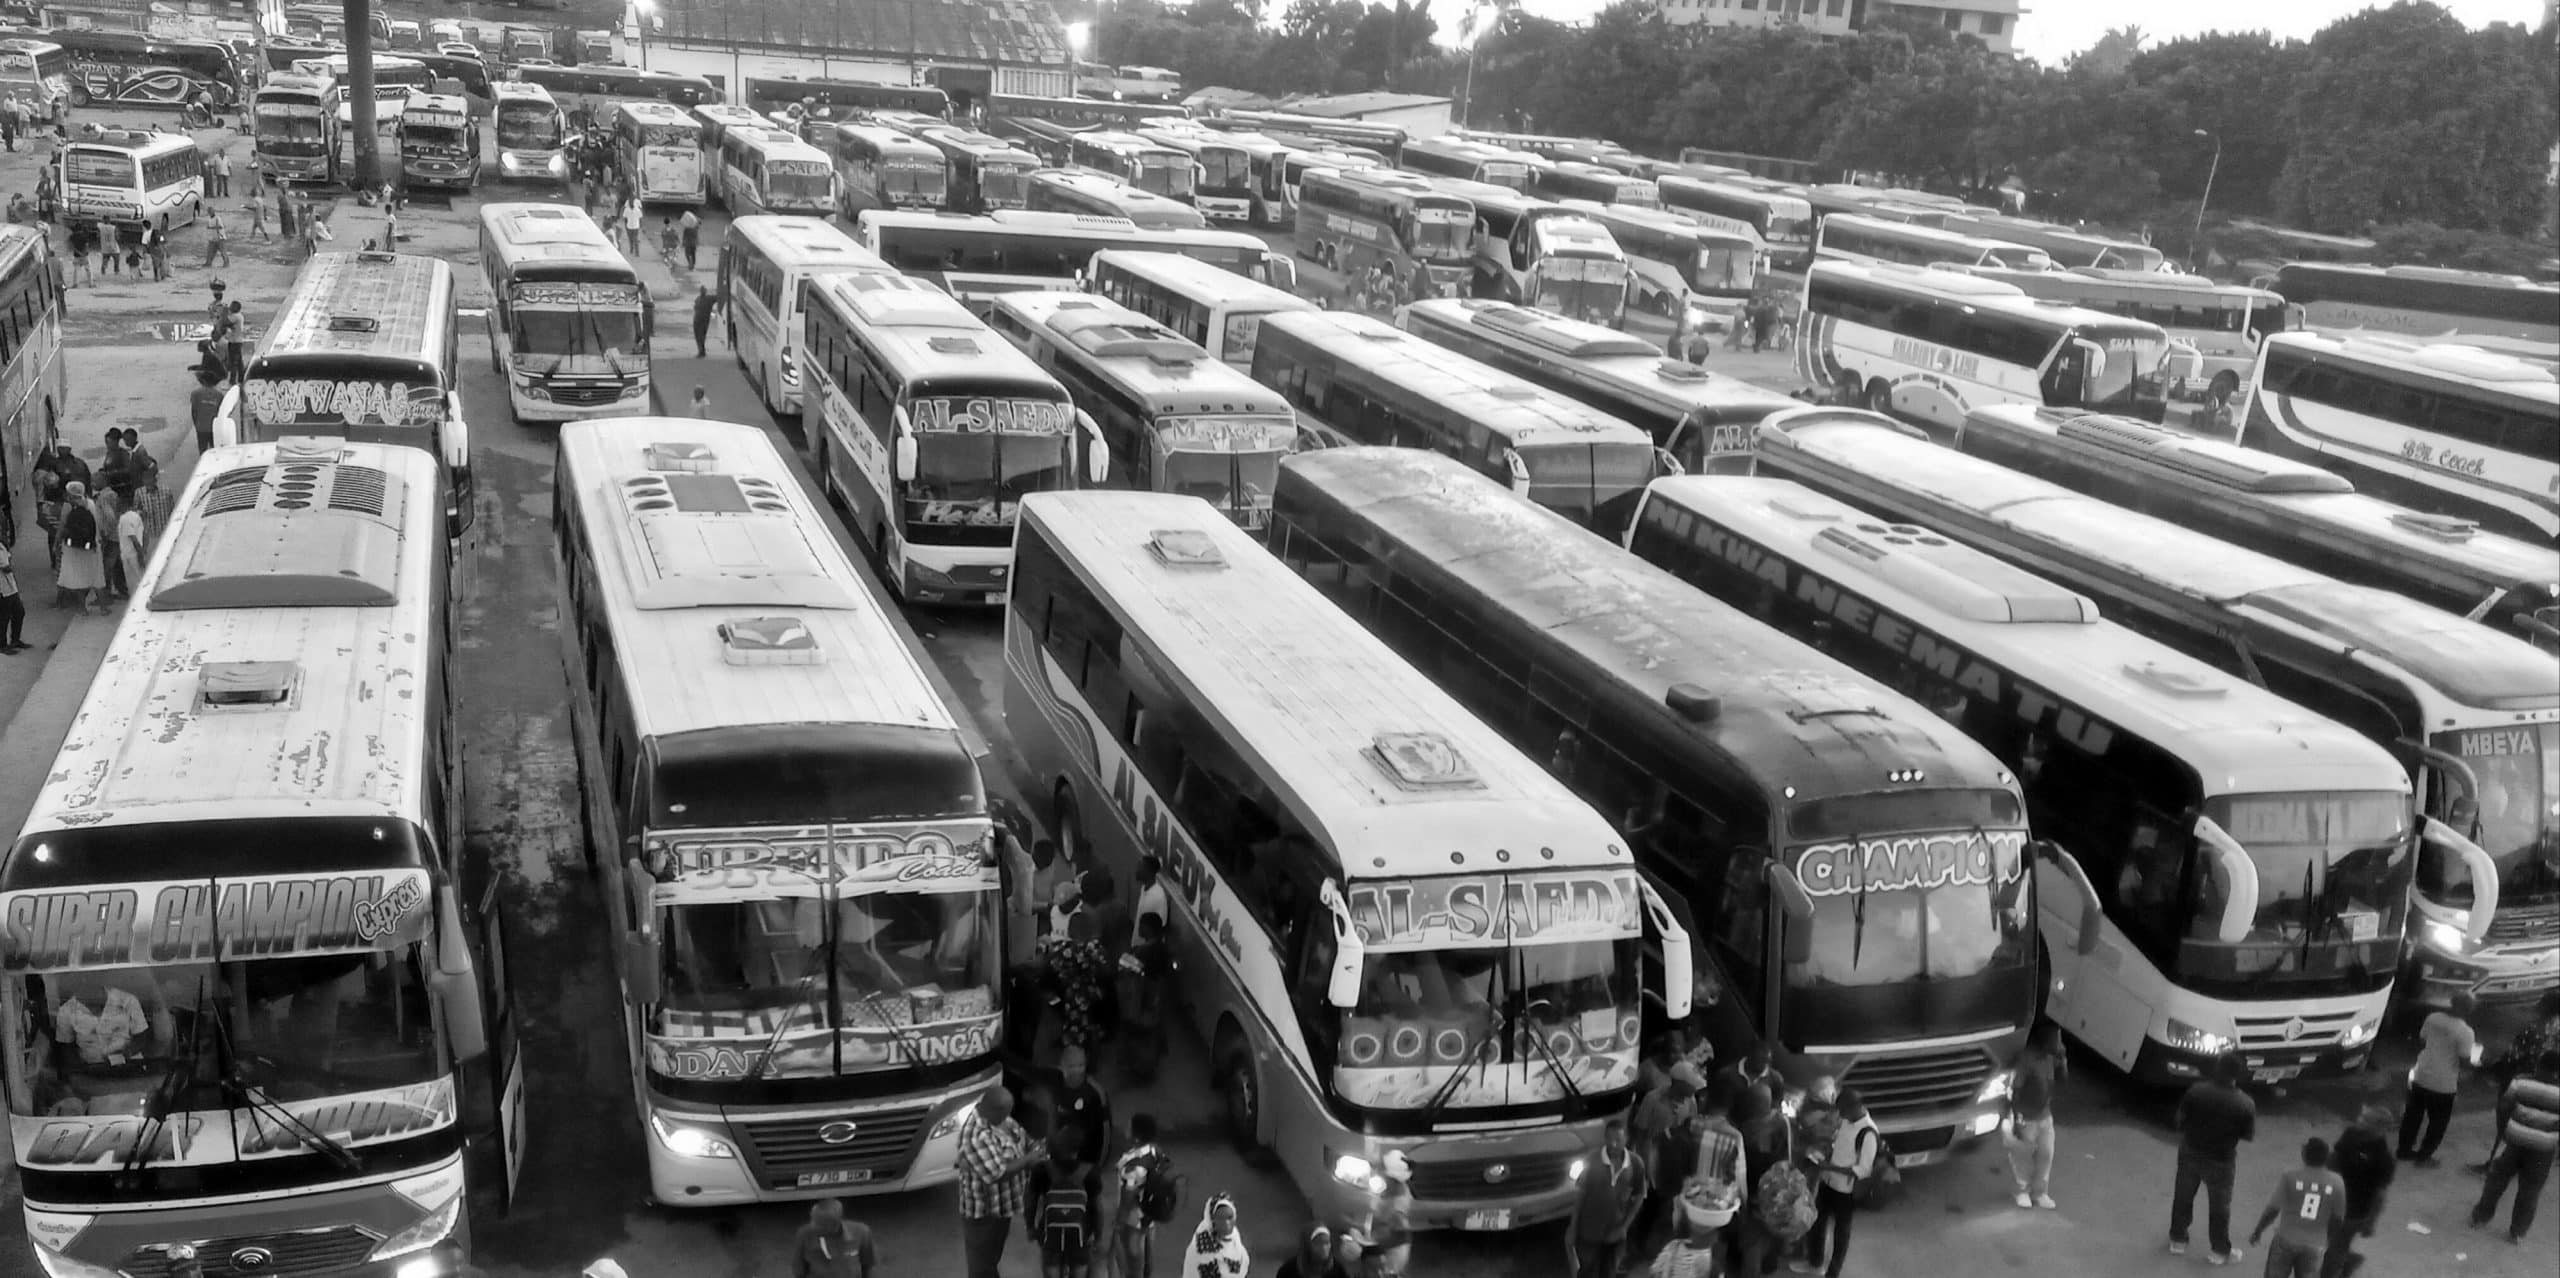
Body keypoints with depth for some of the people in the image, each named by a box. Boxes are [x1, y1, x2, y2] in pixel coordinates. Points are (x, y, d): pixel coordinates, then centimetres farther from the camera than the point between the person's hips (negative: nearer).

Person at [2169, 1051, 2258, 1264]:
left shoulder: (2196, 1091, -20)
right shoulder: (2245, 1104, -22)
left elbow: (2180, 1119, -8)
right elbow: (2249, 1135, -10)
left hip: (2190, 1152, 1)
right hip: (2220, 1160, -1)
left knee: (2183, 1197, 21)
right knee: (2219, 1205, 18)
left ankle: (2177, 1240, 35)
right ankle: (2221, 1250, 32)